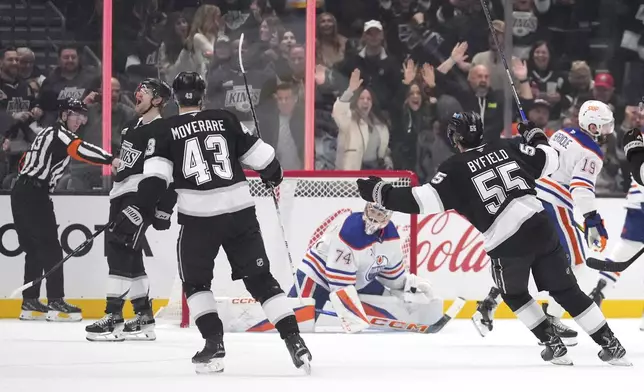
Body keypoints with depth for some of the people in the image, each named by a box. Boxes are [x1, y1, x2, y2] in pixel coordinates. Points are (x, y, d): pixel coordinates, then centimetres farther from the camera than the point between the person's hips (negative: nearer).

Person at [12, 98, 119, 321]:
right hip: (35, 195, -10)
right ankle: (56, 303, -16)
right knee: (50, 248, -11)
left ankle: (30, 303, 13)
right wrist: (111, 160, -40)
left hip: (22, 194, 10)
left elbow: (25, 162, 28)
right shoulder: (60, 133, -8)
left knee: (34, 248, 13)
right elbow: (79, 149, -28)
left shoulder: (48, 134, 23)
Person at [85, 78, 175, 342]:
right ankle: (144, 318, 16)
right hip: (121, 193, 10)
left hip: (140, 194, -10)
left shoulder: (161, 132, -12)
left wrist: (163, 210, -19)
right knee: (123, 252, 11)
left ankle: (114, 317, -20)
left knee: (121, 250, -17)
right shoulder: (132, 127, 17)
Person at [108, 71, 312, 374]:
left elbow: (155, 177, -9)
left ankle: (214, 344, 1)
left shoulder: (166, 131, 2)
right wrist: (273, 172, 32)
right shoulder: (226, 120, 7)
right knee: (260, 279, 8)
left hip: (198, 216, -2)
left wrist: (139, 212, -12)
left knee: (195, 282, 16)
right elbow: (257, 153, 12)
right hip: (240, 212, 2)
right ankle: (294, 340, -2)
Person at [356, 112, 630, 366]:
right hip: (540, 226, 4)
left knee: (514, 294, 25)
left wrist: (381, 193, -1)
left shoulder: (455, 168, -1)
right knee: (566, 290, 14)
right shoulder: (507, 148, 11)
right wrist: (536, 137, 38)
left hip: (507, 242, -4)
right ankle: (611, 345, 10)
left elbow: (427, 201, -9)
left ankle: (553, 345, 20)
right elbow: (549, 160, 17)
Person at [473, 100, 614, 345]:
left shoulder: (563, 134, 15)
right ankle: (551, 319, -3)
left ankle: (487, 306, 11)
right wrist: (592, 220, -30)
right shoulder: (591, 153, -10)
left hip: (531, 194, 9)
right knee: (573, 261, 1)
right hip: (553, 206, -8)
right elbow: (581, 187, -24)